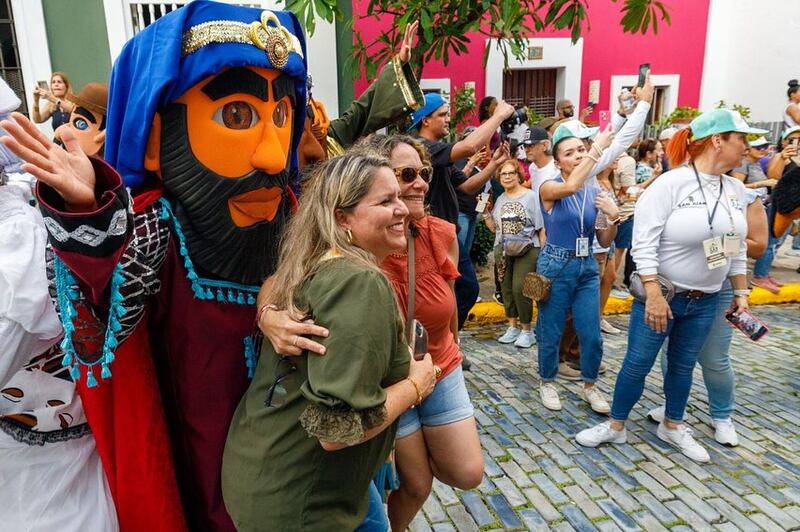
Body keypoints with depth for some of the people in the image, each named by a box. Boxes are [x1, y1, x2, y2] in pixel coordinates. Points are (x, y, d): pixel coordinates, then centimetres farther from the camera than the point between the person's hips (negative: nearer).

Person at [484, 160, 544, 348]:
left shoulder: (531, 196, -3)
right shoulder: (500, 200, 12)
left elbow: (541, 227, -5)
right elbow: (495, 228, 15)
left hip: (527, 249, -5)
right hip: (503, 250, 5)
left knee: (520, 289, -12)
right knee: (506, 289, 7)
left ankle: (526, 330, 5)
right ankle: (513, 326, 22)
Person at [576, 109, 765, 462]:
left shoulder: (735, 189, 4)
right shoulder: (670, 184, -17)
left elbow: (737, 247, 13)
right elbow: (644, 242, -20)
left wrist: (741, 292, 12)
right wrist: (654, 295, -23)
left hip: (705, 300, 6)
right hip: (661, 293, -6)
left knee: (683, 365, 18)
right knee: (638, 364, 4)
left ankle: (672, 427, 36)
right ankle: (615, 427, 21)